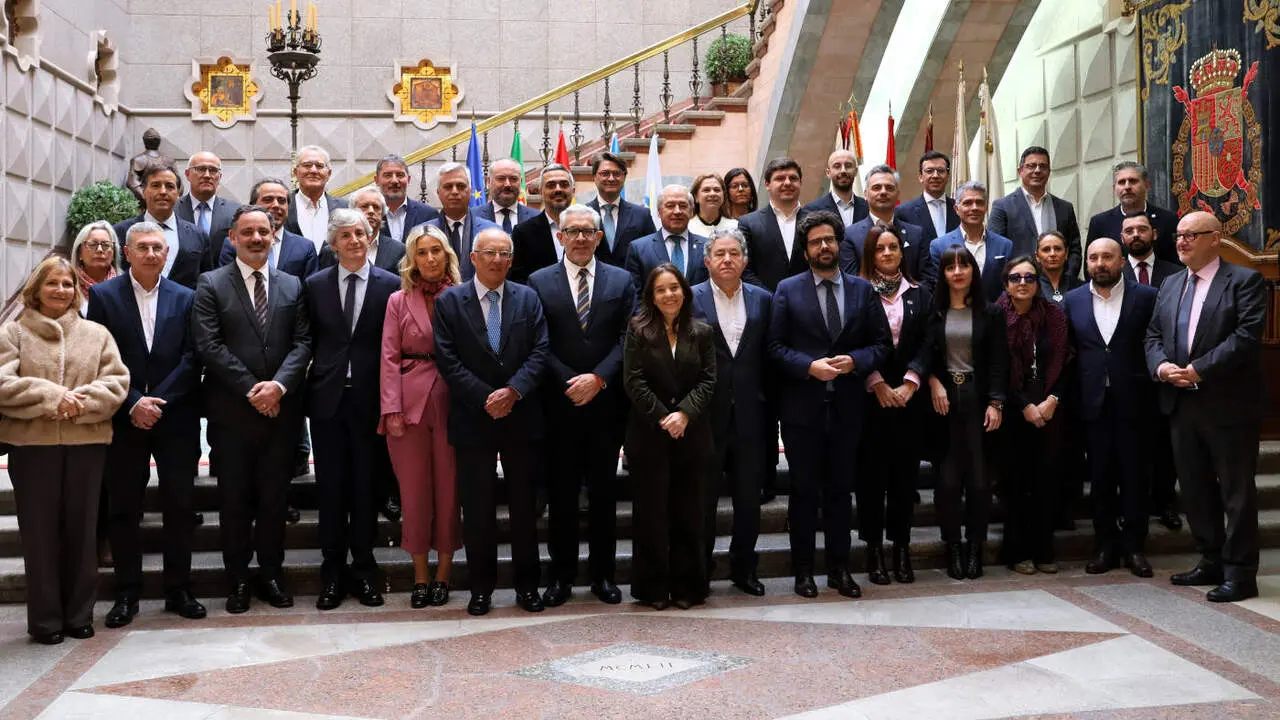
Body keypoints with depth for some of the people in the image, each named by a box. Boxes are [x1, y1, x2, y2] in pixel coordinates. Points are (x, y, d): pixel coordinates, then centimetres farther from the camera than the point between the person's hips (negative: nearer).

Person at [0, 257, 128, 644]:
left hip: (87, 443, 2)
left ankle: (80, 614, 18)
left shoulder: (96, 333, 11)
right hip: (31, 445, -2)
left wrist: (81, 403, -14)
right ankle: (45, 619, 11)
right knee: (40, 531, 2)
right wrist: (51, 397, -16)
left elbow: (117, 382, 2)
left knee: (81, 529, 8)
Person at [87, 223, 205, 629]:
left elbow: (191, 359, 0)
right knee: (123, 508, 5)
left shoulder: (185, 298, 6)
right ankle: (126, 593, 15)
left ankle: (178, 589, 15)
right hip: (124, 419, -1)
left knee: (180, 505, 4)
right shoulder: (103, 296, 3)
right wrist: (133, 404, -13)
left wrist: (158, 401, -11)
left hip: (176, 418, 1)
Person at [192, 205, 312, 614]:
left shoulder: (292, 286, 10)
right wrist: (251, 389, -13)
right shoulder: (212, 285, 1)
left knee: (275, 495, 8)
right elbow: (209, 345, -8)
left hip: (281, 408, 2)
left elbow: (302, 343, 3)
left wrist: (279, 385, -13)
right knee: (235, 497, 5)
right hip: (233, 410, -2)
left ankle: (271, 574, 19)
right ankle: (237, 579, 15)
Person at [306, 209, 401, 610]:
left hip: (369, 399, -1)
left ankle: (364, 570, 17)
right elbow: (308, 342, 8)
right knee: (330, 487, 6)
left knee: (366, 487, 6)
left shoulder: (390, 285, 0)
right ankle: (333, 572, 15)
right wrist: (305, 386, 1)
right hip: (327, 398, 1)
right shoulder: (315, 285, 5)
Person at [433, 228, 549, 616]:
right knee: (478, 507, 5)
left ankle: (527, 585, 19)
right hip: (473, 420, -1)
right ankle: (481, 587, 16)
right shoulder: (449, 301, 1)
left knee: (524, 505, 8)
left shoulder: (528, 299, 6)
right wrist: (485, 399, -14)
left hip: (522, 417, 1)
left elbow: (539, 352, 0)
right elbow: (447, 360, -6)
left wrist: (513, 391, -15)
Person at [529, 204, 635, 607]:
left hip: (606, 403, 1)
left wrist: (598, 378, -13)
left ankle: (602, 573, 18)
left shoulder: (621, 281, 7)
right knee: (561, 493, 5)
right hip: (559, 404, -1)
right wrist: (569, 383, -13)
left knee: (604, 491, 8)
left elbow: (628, 340, -1)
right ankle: (562, 574, 15)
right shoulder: (539, 282, 4)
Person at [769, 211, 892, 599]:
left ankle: (839, 569, 20)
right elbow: (776, 345, -3)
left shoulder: (863, 290, 7)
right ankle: (803, 570, 15)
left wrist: (855, 361, -12)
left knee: (840, 489, 10)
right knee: (804, 490, 6)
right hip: (802, 405, -2)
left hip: (847, 405, 2)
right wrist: (810, 366, -17)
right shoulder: (788, 290, 1)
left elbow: (882, 343, 6)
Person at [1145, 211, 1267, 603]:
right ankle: (1211, 561, 26)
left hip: (1229, 404, -7)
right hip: (1182, 404, 7)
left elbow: (1247, 335, -16)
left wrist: (1199, 370, -20)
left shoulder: (1245, 281, -5)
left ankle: (1240, 573, 8)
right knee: (1195, 488, 13)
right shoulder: (1170, 285, 15)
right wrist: (1161, 366, -8)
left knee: (1237, 492, 1)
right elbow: (1153, 335, 13)